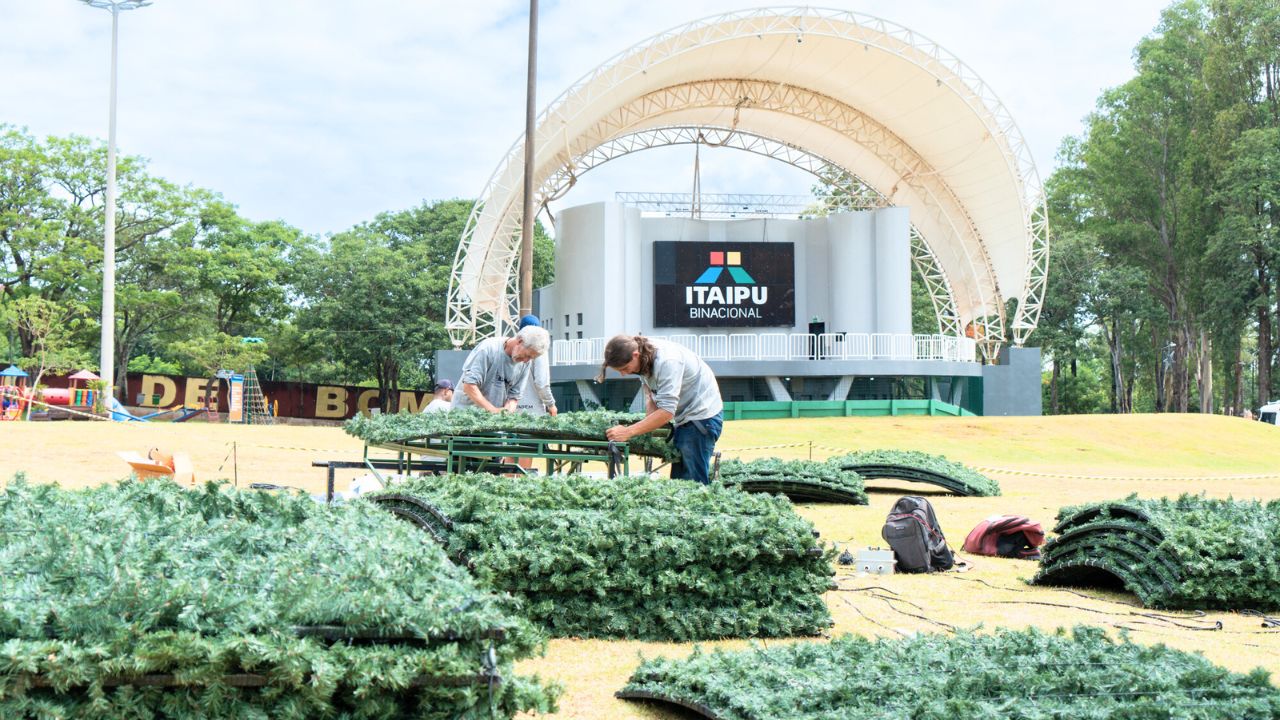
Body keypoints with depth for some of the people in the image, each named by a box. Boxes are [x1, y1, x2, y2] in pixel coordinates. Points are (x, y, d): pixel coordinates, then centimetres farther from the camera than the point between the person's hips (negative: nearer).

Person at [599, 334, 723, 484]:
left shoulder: (667, 361, -29)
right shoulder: (644, 359, -2)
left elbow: (667, 411, -32)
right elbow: (650, 397, 4)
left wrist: (628, 432, -32)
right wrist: (650, 429, -13)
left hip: (702, 414, -9)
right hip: (684, 417, 9)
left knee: (693, 480, -12)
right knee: (677, 478, 8)